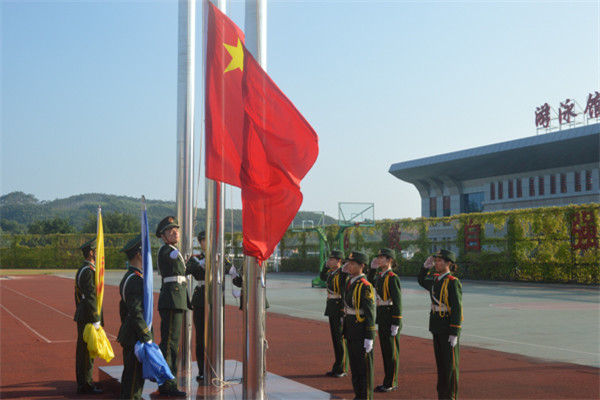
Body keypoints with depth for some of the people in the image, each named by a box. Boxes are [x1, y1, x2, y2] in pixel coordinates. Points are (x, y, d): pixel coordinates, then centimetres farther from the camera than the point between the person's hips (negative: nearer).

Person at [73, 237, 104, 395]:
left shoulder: (82, 269, 16)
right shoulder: (89, 271, -17)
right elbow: (90, 297, -22)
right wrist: (96, 320, -20)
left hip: (82, 315, 10)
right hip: (88, 317, -10)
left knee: (83, 350, 14)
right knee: (87, 350, -5)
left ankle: (83, 383, 22)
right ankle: (85, 385, 0)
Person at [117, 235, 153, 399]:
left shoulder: (127, 277, 14)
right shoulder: (136, 280, -19)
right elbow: (136, 313, -23)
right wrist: (147, 338, -20)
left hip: (128, 336, 10)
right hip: (136, 337, -10)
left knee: (130, 373, 17)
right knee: (134, 375, -5)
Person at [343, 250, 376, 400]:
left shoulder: (365, 286, -15)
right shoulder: (349, 282, 10)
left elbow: (370, 313, -16)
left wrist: (369, 338, -18)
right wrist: (346, 330, 19)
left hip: (362, 330, -8)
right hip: (351, 330, 8)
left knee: (365, 366, 1)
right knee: (355, 364, 16)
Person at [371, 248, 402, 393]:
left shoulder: (393, 278, -14)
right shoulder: (379, 276, 10)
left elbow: (398, 302, -16)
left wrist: (396, 324, -18)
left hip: (391, 318, -8)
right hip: (382, 318, 8)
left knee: (392, 351, 0)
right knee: (385, 350, 13)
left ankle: (392, 384, 8)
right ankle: (387, 382, 21)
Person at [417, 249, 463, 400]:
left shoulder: (453, 282, -15)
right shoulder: (436, 281, 9)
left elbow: (457, 309, -17)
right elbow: (421, 281, 30)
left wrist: (454, 333, -19)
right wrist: (426, 266, 13)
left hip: (449, 328, -8)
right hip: (437, 327, 8)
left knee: (450, 363, 0)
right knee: (440, 361, 13)